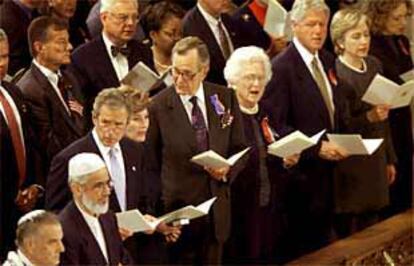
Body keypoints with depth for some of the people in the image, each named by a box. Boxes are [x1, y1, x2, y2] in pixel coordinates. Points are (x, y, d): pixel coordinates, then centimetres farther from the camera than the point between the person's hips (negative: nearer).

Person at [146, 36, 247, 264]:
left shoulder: (225, 98, 2)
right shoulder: (158, 107, -9)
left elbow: (239, 149, 10)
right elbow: (152, 164, -4)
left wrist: (228, 169, -12)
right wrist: (161, 211, -10)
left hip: (216, 209, 4)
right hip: (178, 209, -3)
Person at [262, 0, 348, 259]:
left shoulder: (328, 61, 10)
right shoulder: (282, 67, -14)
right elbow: (276, 125, -18)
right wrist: (317, 148, -23)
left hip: (328, 169, 7)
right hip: (301, 173, -7)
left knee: (323, 241, 14)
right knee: (302, 246, 1)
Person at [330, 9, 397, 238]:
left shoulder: (374, 66, 7)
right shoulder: (334, 74, -14)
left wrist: (389, 159, 18)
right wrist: (368, 118, -26)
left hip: (375, 160, 6)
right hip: (349, 168, -6)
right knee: (347, 235, -1)